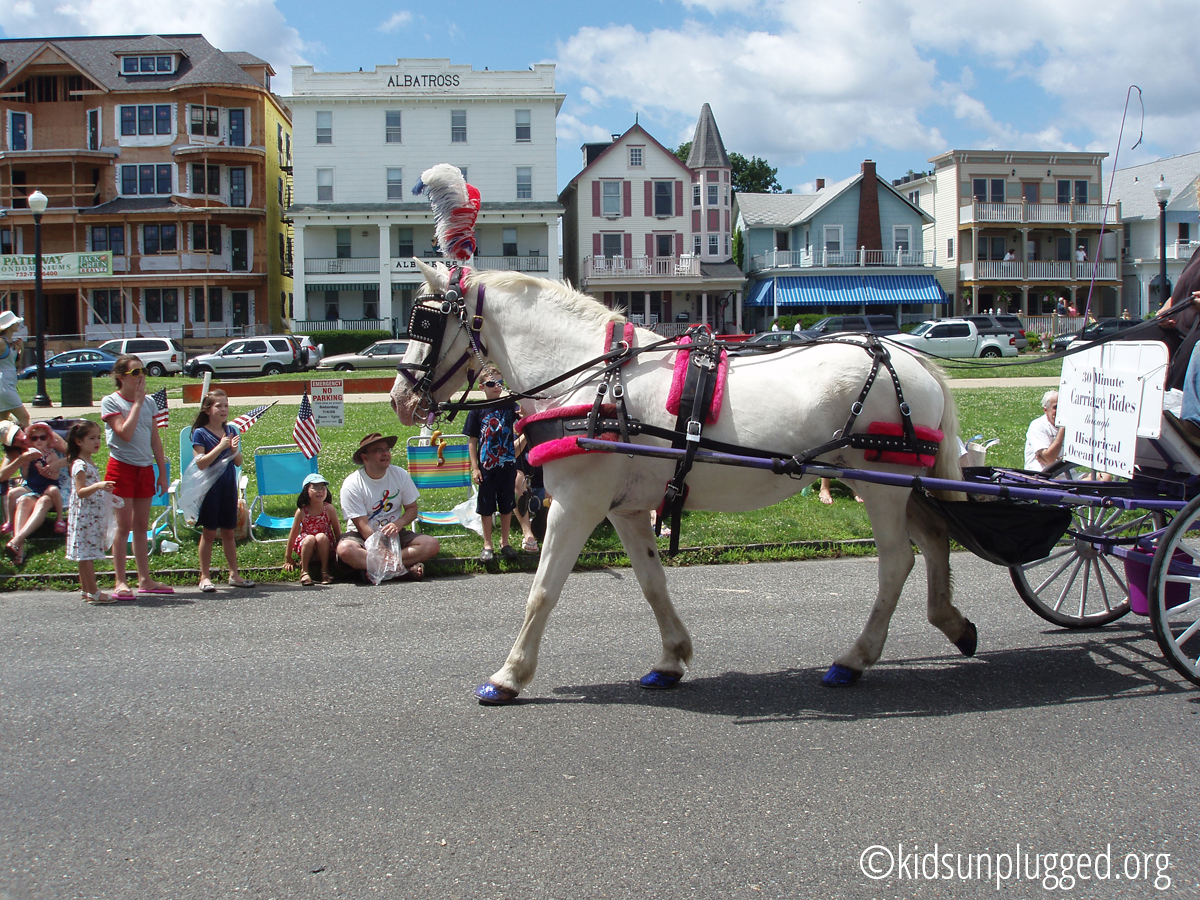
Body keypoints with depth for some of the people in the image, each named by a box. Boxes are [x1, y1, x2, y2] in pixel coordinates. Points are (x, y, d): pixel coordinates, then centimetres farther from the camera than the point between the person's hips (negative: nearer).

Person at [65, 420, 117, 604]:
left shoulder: (90, 463, 15)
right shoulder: (79, 465, -14)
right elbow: (80, 492, -22)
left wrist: (105, 491, 31)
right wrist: (97, 486, -35)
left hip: (94, 516, 10)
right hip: (84, 515, -10)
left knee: (87, 554, 12)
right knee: (86, 554, -6)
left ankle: (85, 589, 17)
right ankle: (93, 592, -6)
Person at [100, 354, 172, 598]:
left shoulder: (147, 402, 11)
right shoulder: (110, 402, -6)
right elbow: (125, 433, -20)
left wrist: (162, 472, 11)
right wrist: (137, 403, -13)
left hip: (145, 468, 5)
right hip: (121, 468, -5)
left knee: (142, 525, 9)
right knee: (124, 525, -5)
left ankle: (145, 579, 14)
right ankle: (120, 582, 0)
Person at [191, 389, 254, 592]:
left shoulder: (231, 431, 7)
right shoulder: (200, 433, -7)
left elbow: (239, 462, 9)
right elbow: (200, 463, -15)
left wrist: (235, 450, -11)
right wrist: (220, 447, -20)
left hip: (229, 486, 4)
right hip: (209, 487, -4)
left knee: (228, 532, 11)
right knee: (209, 532, 0)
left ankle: (234, 574, 17)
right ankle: (205, 577, 8)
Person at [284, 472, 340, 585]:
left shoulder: (329, 509, -11)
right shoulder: (302, 511, -11)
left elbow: (337, 532, -3)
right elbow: (293, 534, -4)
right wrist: (288, 558, 0)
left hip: (325, 546, 0)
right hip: (305, 546, 0)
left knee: (321, 537, -31)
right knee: (309, 538, -31)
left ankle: (325, 570, -16)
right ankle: (304, 571, -16)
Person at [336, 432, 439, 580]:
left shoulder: (400, 475, -1)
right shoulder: (352, 484, -13)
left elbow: (412, 508, 6)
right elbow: (363, 526, -17)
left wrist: (398, 523, -17)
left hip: (394, 534, 4)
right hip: (362, 536, -3)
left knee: (432, 544, -21)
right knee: (345, 549, -38)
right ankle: (407, 566, -29)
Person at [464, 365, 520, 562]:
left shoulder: (509, 405, 0)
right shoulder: (477, 410, -1)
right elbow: (473, 442, 2)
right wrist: (475, 468, -3)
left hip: (507, 465, 1)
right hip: (486, 466, -1)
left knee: (506, 505, 10)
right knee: (486, 507, 7)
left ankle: (505, 542, 25)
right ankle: (487, 544, 20)